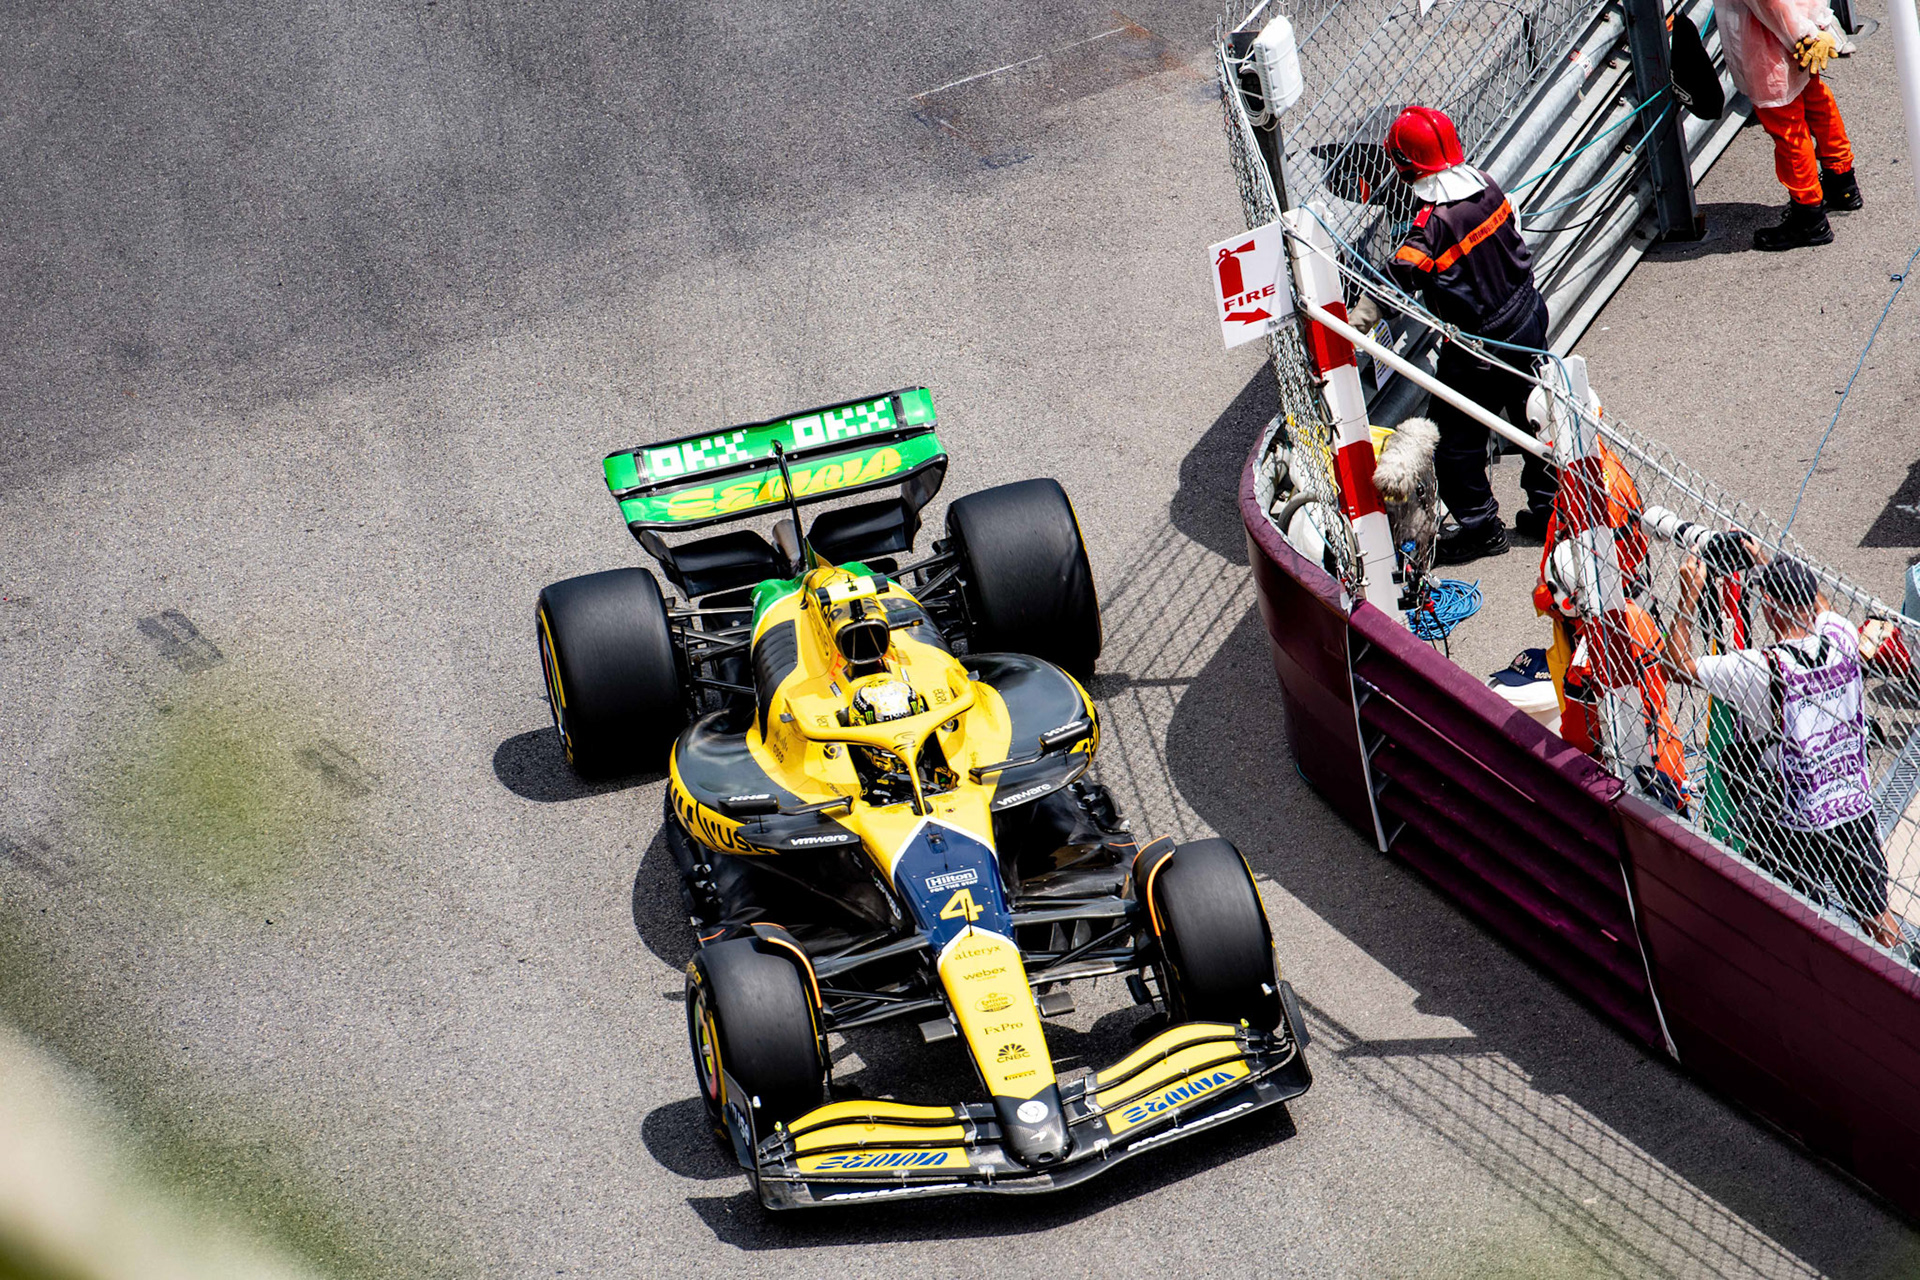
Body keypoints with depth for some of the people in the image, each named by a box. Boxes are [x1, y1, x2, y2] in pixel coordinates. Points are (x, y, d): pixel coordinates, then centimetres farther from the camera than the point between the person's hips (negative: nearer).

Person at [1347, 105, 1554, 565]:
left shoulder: (1434, 224, -27)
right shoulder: (1486, 186, -6)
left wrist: (1349, 328, -29)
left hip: (1477, 350, -8)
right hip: (1527, 318, 8)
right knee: (1533, 415, 22)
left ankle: (1479, 524, 20)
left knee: (1457, 439, 9)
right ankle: (1549, 506, 35)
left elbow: (1395, 282, -30)